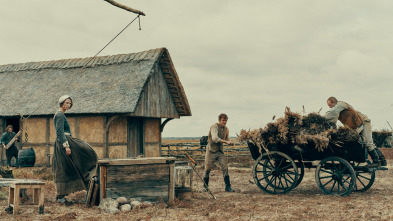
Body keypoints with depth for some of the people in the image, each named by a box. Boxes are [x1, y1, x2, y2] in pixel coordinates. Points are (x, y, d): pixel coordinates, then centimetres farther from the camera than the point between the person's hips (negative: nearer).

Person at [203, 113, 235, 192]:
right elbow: (215, 138, -29)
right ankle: (205, 186, 18)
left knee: (225, 168, -5)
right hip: (211, 150, -5)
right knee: (207, 169, 2)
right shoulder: (214, 126, -14)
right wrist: (226, 141, -36)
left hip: (220, 151, 5)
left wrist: (229, 142, -10)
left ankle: (228, 187, 0)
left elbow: (227, 139, 14)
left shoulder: (226, 129, 6)